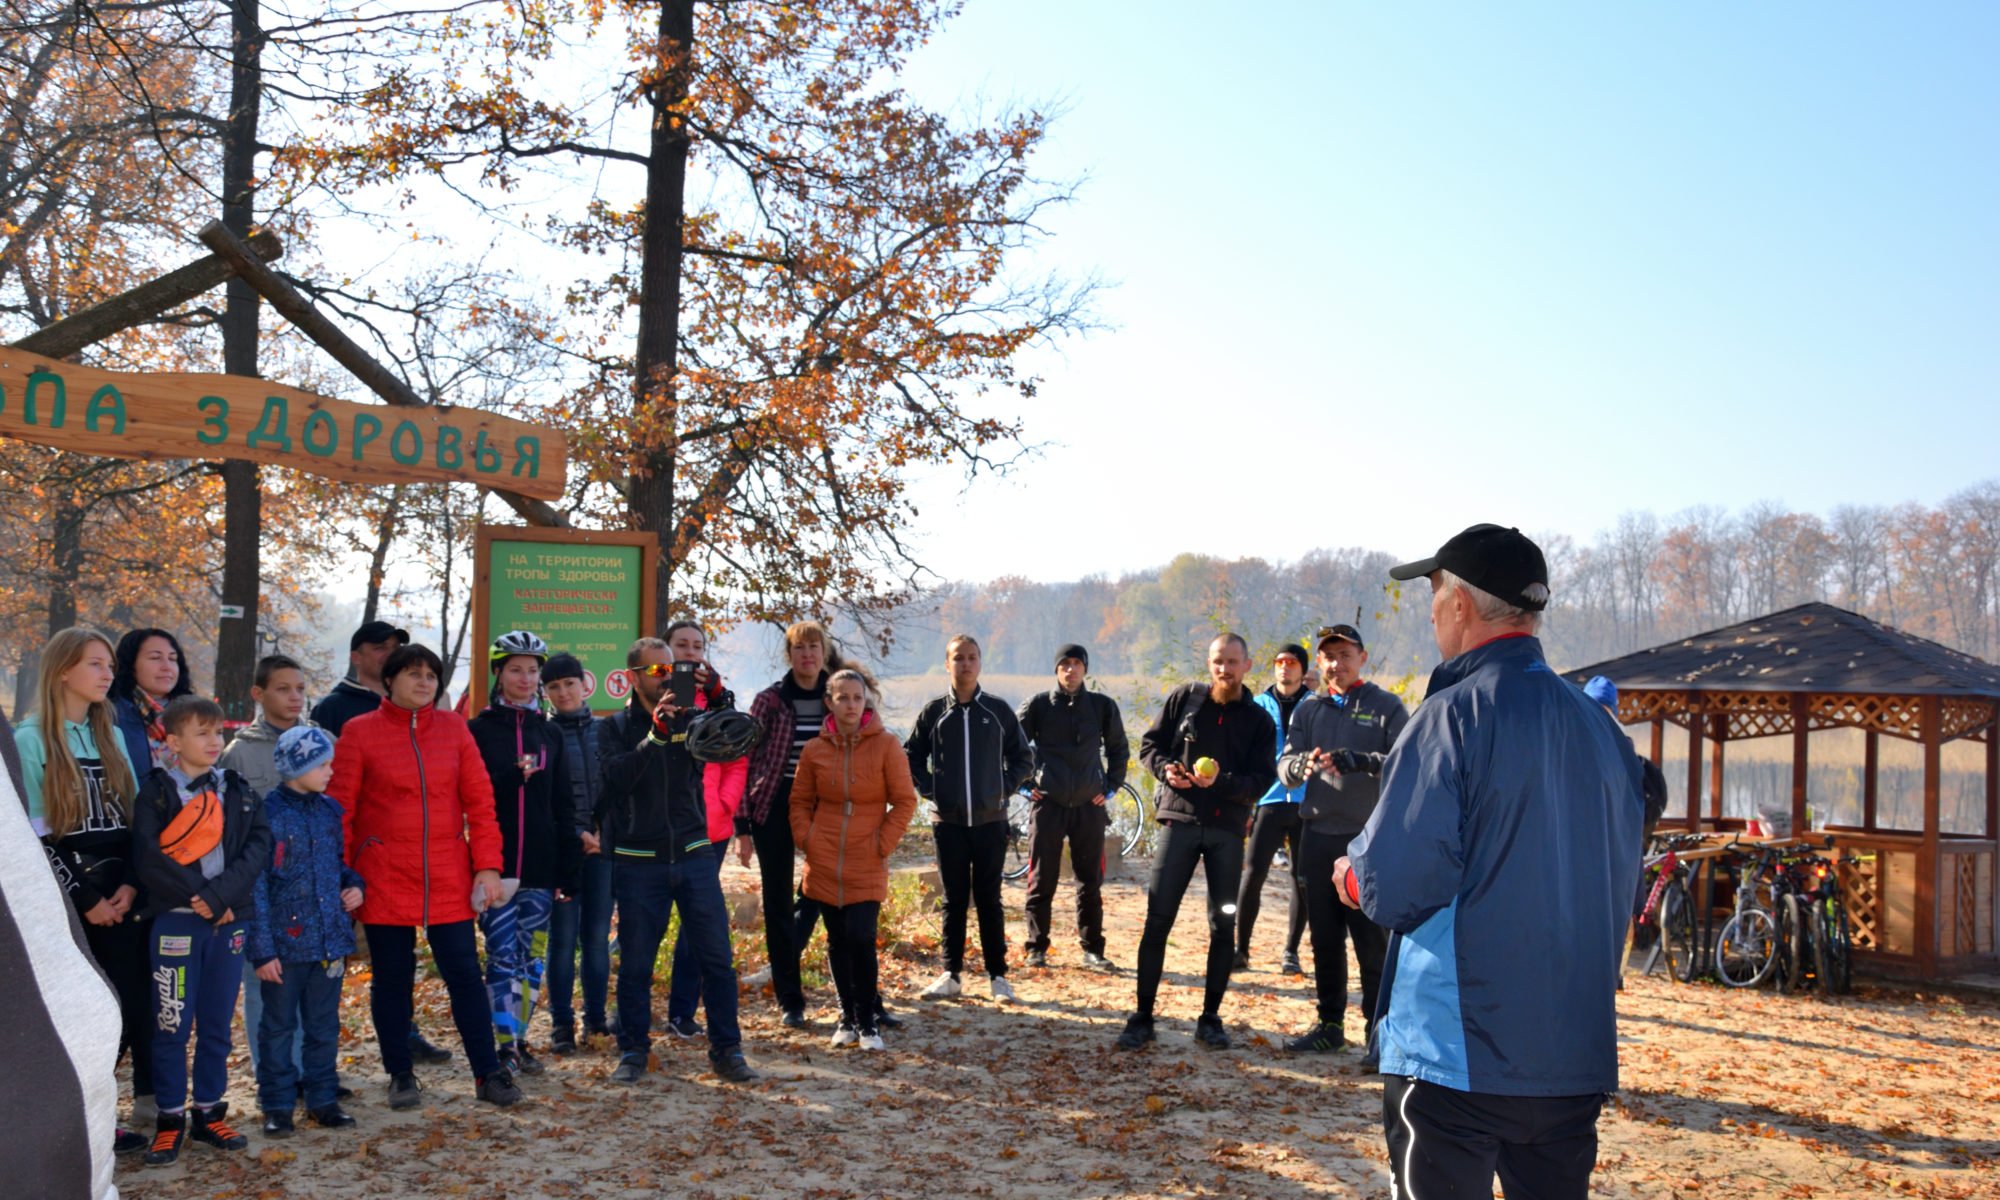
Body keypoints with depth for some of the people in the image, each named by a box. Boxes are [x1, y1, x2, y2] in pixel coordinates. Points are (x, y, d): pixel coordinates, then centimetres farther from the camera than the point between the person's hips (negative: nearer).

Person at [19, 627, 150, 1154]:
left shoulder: (112, 736, 14)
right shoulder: (31, 739, -4)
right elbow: (33, 833, -8)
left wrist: (131, 884, -3)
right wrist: (82, 899, -9)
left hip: (123, 891, 5)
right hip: (68, 896, -5)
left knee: (128, 1004, 0)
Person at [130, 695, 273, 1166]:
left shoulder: (238, 792, 9)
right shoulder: (156, 793, -1)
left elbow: (258, 847, -2)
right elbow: (147, 857, -11)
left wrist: (220, 895, -15)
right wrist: (195, 895, -15)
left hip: (230, 920, 3)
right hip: (176, 921, -3)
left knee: (217, 1024, 9)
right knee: (172, 1025, 0)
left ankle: (208, 1113, 20)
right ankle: (172, 1118, 11)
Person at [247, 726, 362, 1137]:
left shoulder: (329, 810, 7)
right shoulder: (266, 814, -11)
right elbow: (255, 886, -11)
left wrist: (354, 885, 0)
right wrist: (262, 949, -13)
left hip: (329, 940, 5)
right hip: (285, 944, -5)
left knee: (324, 1025, 13)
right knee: (279, 1027, 8)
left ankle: (322, 1099, 23)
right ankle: (277, 1106, 18)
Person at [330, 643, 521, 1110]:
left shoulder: (453, 729, 5)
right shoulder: (359, 732, -2)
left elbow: (480, 801, 4)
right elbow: (340, 811, -2)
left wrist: (487, 866, -2)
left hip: (449, 879, 2)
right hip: (384, 880, -1)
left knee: (465, 975, 2)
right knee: (392, 978, 9)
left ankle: (489, 1075, 10)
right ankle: (401, 1076, 23)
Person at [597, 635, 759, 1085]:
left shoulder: (690, 719, 8)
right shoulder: (616, 727, 3)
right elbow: (614, 778, -14)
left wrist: (719, 699, -23)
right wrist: (655, 733, -24)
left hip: (694, 857, 2)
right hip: (638, 862, -1)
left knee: (717, 957, 1)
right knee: (635, 962, 6)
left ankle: (726, 1050, 9)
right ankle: (633, 1051, 19)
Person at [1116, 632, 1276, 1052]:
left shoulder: (1258, 720, 4)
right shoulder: (1184, 698, 4)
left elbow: (1263, 780, -5)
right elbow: (1150, 744, 8)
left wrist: (1222, 781, -22)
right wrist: (1166, 768, -13)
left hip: (1228, 831, 1)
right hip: (1180, 820, -1)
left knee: (1224, 926, 5)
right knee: (1157, 921, -4)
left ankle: (1210, 1018, 17)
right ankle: (1142, 1017, 3)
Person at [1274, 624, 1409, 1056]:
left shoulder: (1387, 708, 1)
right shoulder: (1309, 710, 12)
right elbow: (1285, 767, 3)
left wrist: (1359, 761, -27)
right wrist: (1302, 764, -21)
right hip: (1318, 837, 4)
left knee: (1372, 940, -3)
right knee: (1324, 939, 11)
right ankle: (1330, 1024, 21)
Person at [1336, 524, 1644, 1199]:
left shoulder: (1454, 714, -14)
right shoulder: (1595, 723, 7)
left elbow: (1396, 883, -18)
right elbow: (1618, 881, 15)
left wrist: (1353, 876, 3)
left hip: (1459, 1052, -7)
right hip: (1579, 1055, 7)